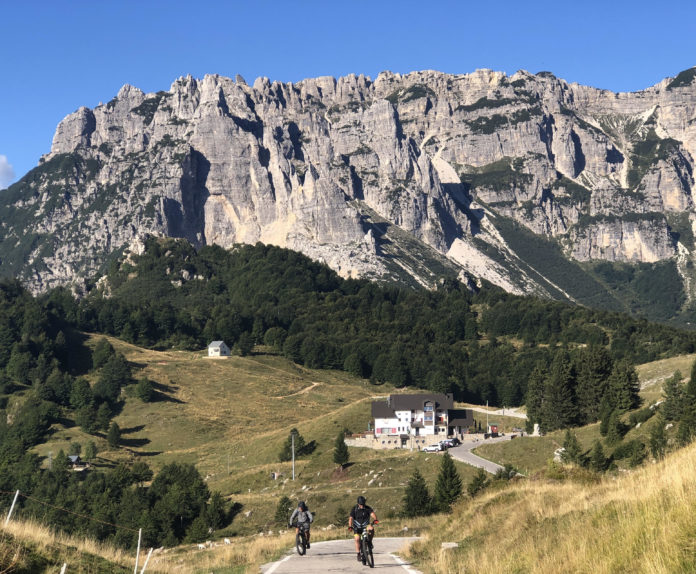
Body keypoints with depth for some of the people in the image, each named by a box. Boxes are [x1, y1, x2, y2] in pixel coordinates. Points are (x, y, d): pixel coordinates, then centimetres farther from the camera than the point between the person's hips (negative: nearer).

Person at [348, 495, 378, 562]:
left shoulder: (367, 508, -10)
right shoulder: (354, 509, -12)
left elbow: (372, 514, -27)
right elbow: (351, 518, -20)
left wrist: (375, 519, -48)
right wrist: (350, 526, -37)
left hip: (365, 525, 0)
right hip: (357, 527, 0)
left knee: (371, 529, -32)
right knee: (357, 539, -19)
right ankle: (358, 554, -6)